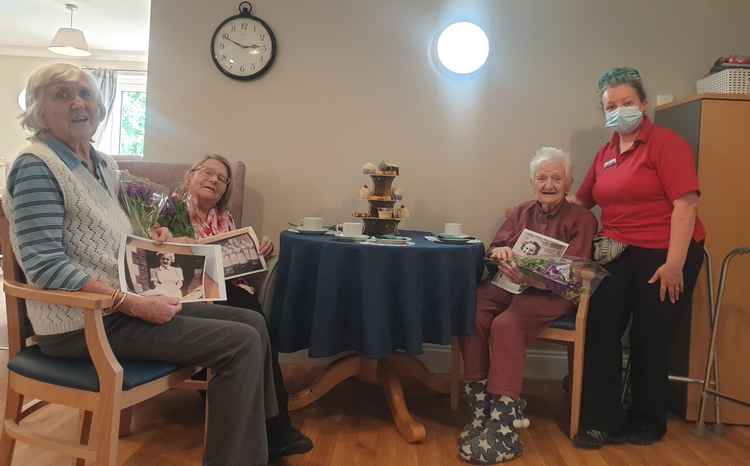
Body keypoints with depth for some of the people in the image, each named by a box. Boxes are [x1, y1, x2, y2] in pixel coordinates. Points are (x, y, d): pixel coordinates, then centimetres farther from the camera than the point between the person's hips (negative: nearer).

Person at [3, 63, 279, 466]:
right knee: (240, 344, -18)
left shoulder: (103, 165, 14)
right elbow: (45, 266, -21)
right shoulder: (37, 167, -13)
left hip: (120, 305, 9)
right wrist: (134, 304, -24)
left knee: (252, 324, 2)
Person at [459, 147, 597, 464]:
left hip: (551, 294, -4)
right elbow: (494, 249, 15)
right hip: (509, 285, 5)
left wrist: (531, 277, -26)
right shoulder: (520, 212, 19)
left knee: (506, 325, -34)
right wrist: (501, 253, -12)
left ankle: (503, 425, -29)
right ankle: (481, 409, -19)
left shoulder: (581, 219, 3)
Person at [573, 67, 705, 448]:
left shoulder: (666, 144, -9)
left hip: (664, 257, -6)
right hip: (620, 256, 6)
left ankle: (648, 424, 26)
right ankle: (602, 421, 12)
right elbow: (581, 202, 21)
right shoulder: (604, 155, 12)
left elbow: (685, 204, -16)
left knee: (648, 342, 5)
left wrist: (674, 263, -21)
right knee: (600, 334, -1)